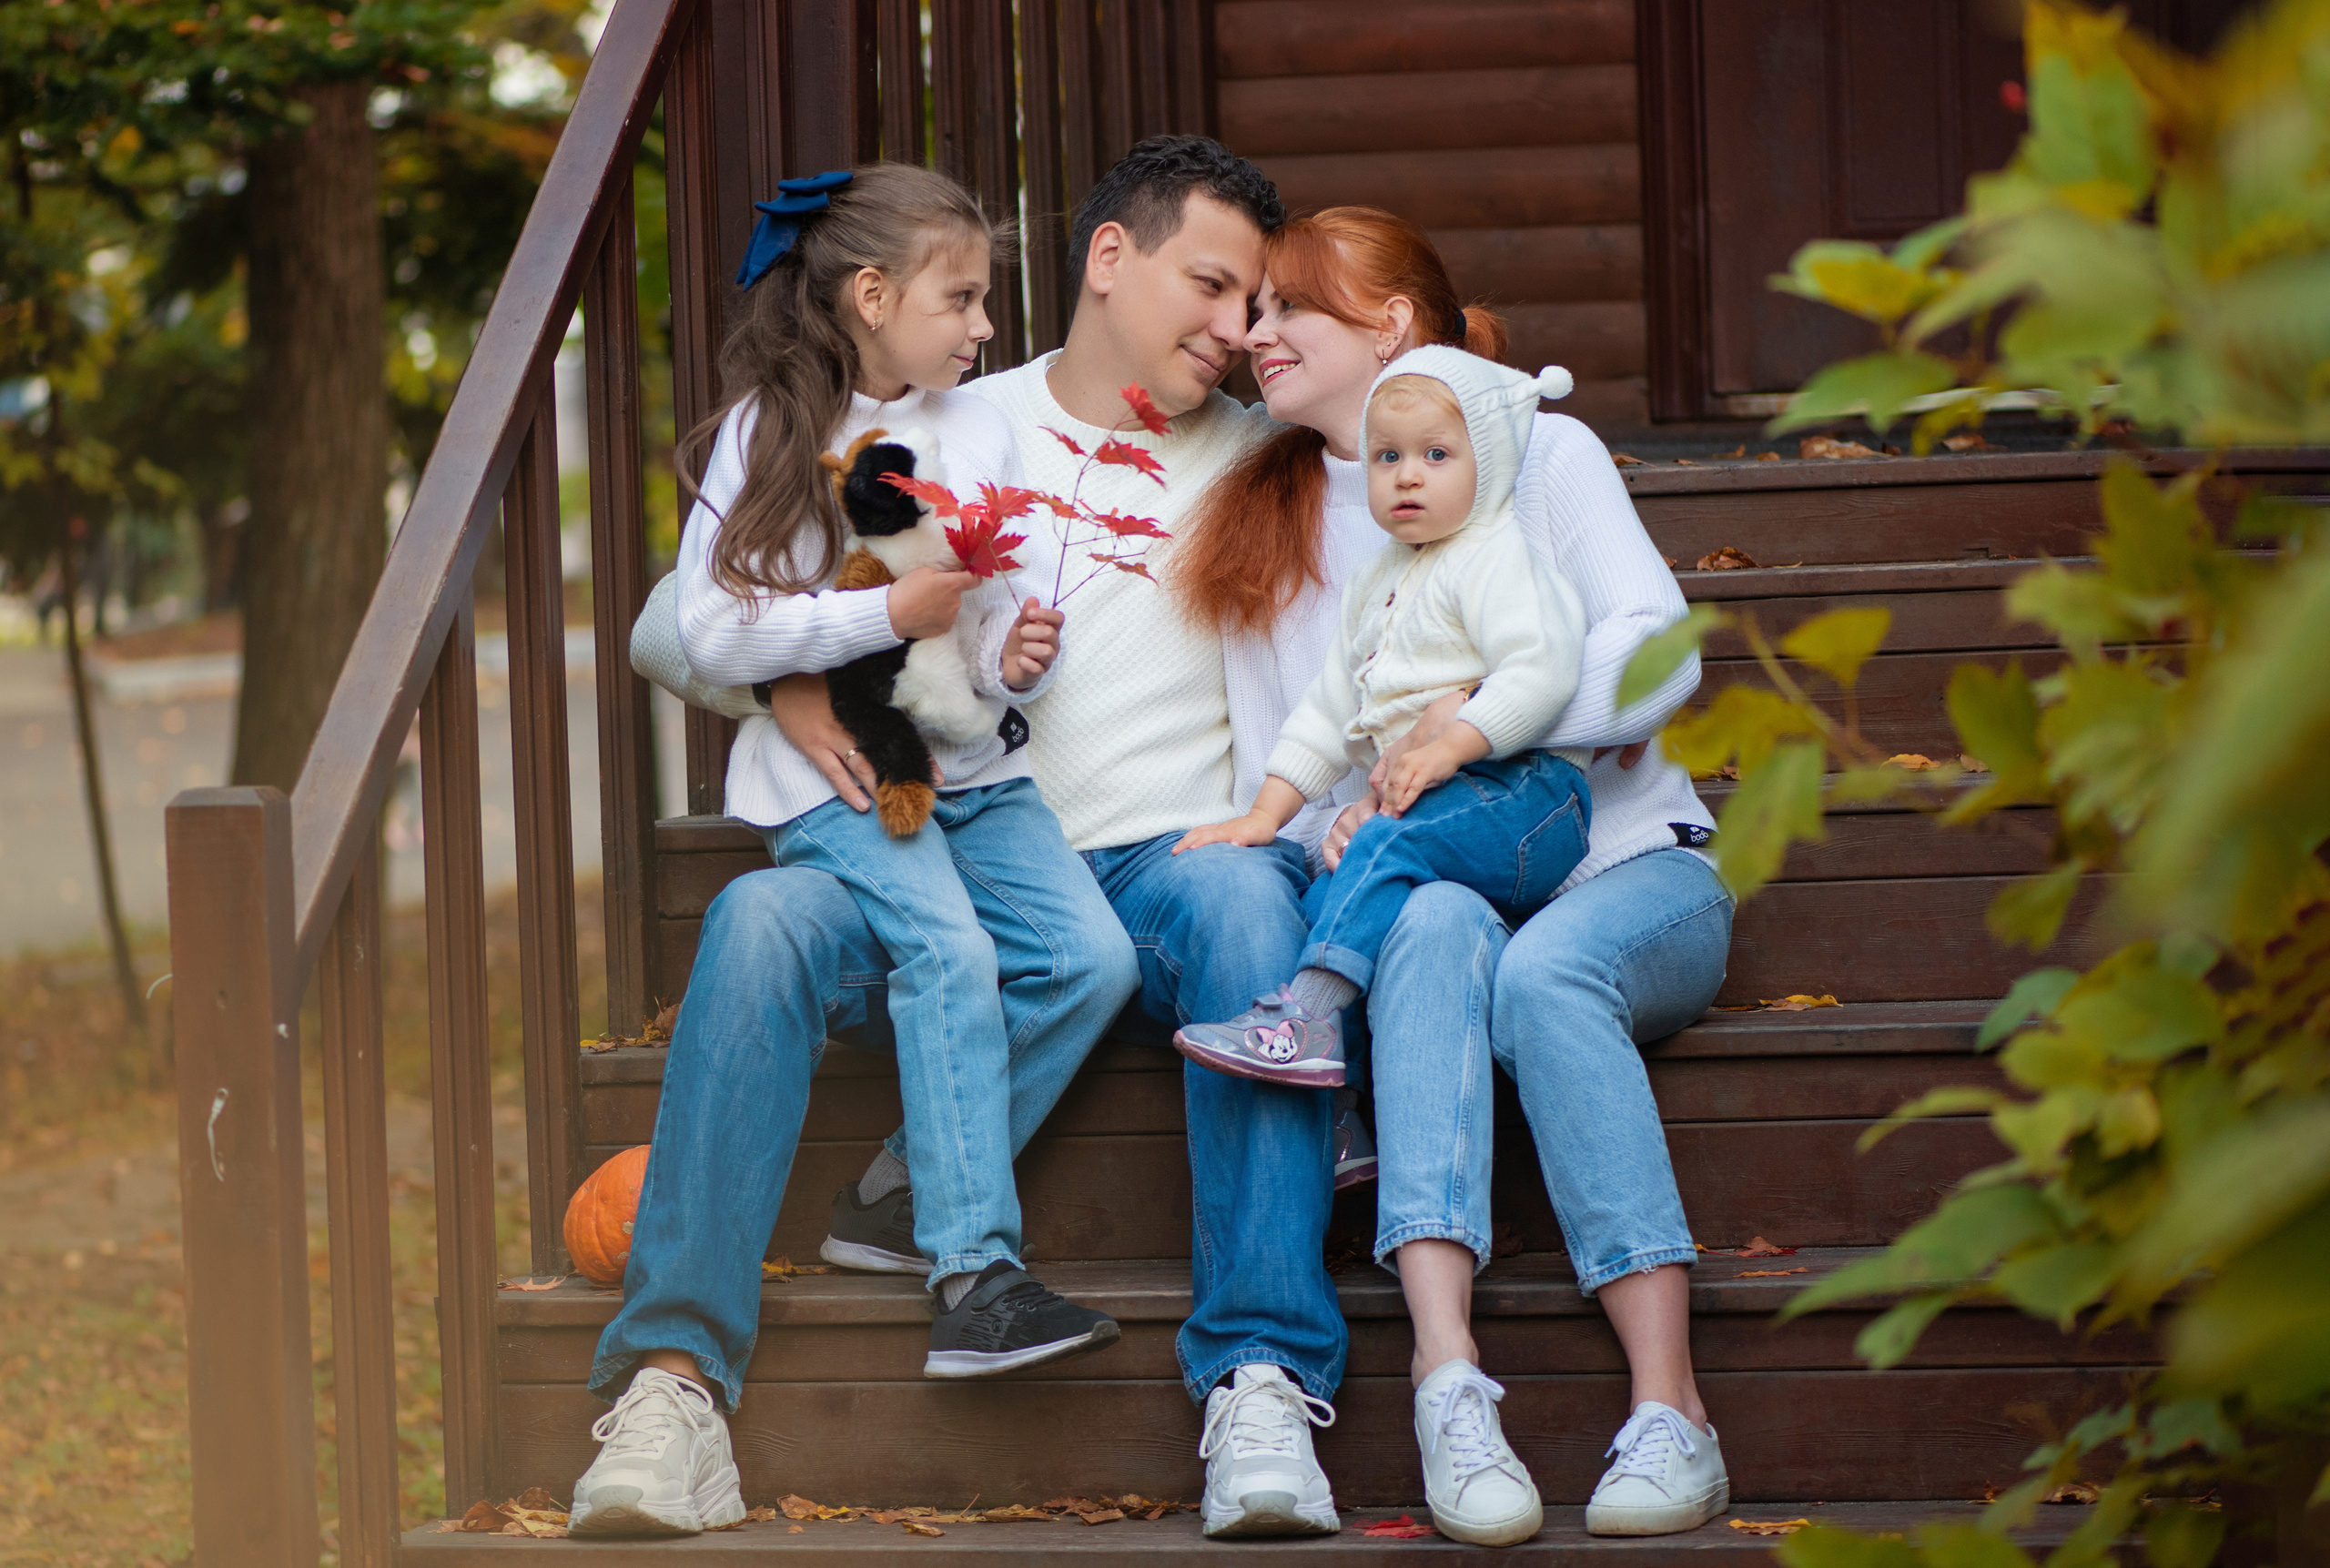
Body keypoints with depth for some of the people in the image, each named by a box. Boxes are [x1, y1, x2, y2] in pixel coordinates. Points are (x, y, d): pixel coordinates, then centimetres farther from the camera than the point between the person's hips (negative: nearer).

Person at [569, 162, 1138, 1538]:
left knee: (1094, 959, -18)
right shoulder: (768, 436, 0)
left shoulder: (983, 435, 14)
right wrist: (887, 614, -17)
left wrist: (1018, 657, -6)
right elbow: (716, 635, -8)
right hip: (829, 776, -5)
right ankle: (975, 1269, -30)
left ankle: (922, 1196, -11)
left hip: (973, 768, 5)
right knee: (950, 949, -29)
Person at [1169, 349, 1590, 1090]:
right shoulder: (1377, 584, 25)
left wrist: (1450, 747, -24)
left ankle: (1309, 1015, -42)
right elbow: (1329, 709, 28)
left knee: (1387, 847, -30)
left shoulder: (1494, 559, -3)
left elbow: (1542, 672, -18)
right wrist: (1266, 813, 19)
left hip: (1525, 796, -9)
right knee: (1323, 900, -8)